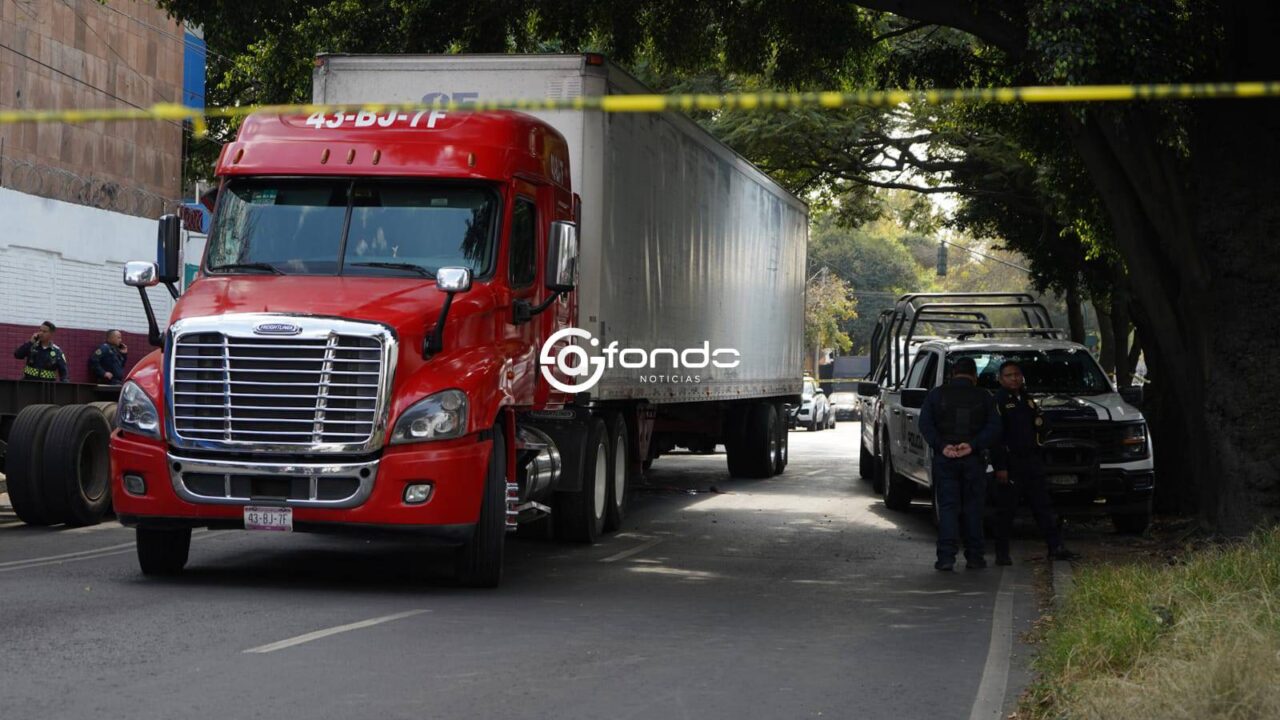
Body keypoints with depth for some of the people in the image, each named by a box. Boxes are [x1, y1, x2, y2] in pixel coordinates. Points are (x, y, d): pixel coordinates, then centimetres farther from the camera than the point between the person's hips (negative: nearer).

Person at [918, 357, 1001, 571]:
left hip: (944, 459, 0)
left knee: (947, 507, 0)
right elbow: (994, 427, -5)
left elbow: (925, 425, -5)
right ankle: (974, 556, 8)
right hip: (973, 459, 0)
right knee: (973, 508, 8)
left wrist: (942, 446, -12)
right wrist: (972, 445, -13)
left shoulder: (936, 394, 4)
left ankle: (946, 557, -9)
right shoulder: (984, 397, 5)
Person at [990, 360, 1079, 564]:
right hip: (1010, 462, -7)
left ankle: (1056, 547, 8)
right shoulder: (998, 401, -6)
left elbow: (1043, 425, 26)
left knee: (1043, 505, 6)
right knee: (1006, 510, -4)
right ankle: (1002, 553, 1)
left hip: (1032, 461, 7)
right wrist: (1000, 467, -18)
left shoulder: (1027, 399, 17)